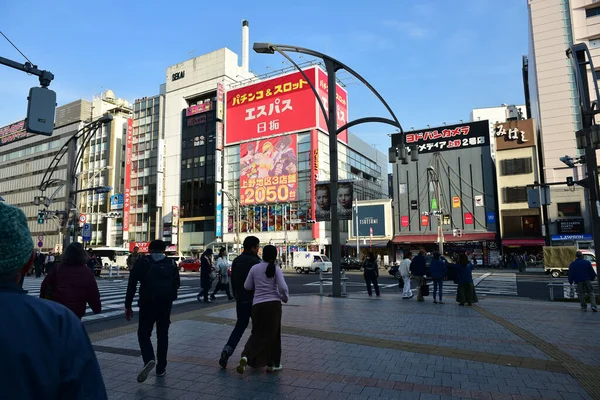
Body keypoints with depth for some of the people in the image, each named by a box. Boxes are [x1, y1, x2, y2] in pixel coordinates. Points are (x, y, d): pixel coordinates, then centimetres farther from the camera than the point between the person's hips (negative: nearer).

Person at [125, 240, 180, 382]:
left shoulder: (142, 262, -3)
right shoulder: (171, 263, 5)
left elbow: (131, 286, -5)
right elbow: (176, 285, 8)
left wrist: (128, 306, 1)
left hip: (147, 304, -3)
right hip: (166, 305, 3)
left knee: (144, 333, 9)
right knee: (163, 335, 14)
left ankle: (149, 359, -15)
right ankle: (161, 368, 18)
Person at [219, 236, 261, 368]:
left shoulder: (236, 261, 6)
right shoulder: (255, 262, -17)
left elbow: (233, 280, 12)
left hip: (240, 300, 6)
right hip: (253, 300, -6)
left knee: (240, 325, 17)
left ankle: (227, 350, -1)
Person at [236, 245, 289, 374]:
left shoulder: (254, 268, 3)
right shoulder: (276, 269, -5)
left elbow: (247, 286, 8)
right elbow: (283, 287, -13)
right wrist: (285, 298, 6)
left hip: (258, 305, 2)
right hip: (273, 304, -2)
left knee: (258, 333, 16)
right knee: (272, 334, 13)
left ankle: (246, 357, -4)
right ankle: (272, 364, 20)